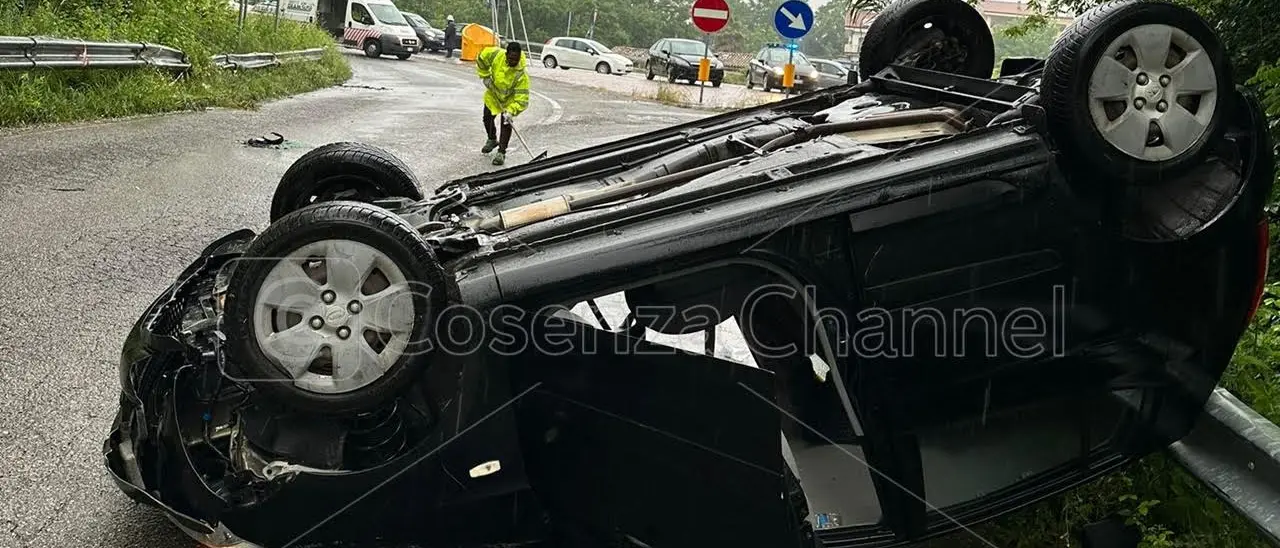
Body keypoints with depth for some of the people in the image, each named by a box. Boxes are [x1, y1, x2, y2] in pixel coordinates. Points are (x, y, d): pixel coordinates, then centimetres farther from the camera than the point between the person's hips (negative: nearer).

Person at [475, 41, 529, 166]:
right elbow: (481, 58, -8)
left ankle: (501, 152, 1)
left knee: (506, 124, -11)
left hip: (510, 99, -4)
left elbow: (521, 98, -36)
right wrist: (485, 76, -10)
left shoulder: (522, 75, -35)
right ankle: (492, 140, 44)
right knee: (487, 118, 17)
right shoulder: (496, 55, -29)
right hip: (493, 94, 4)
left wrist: (511, 111, -46)